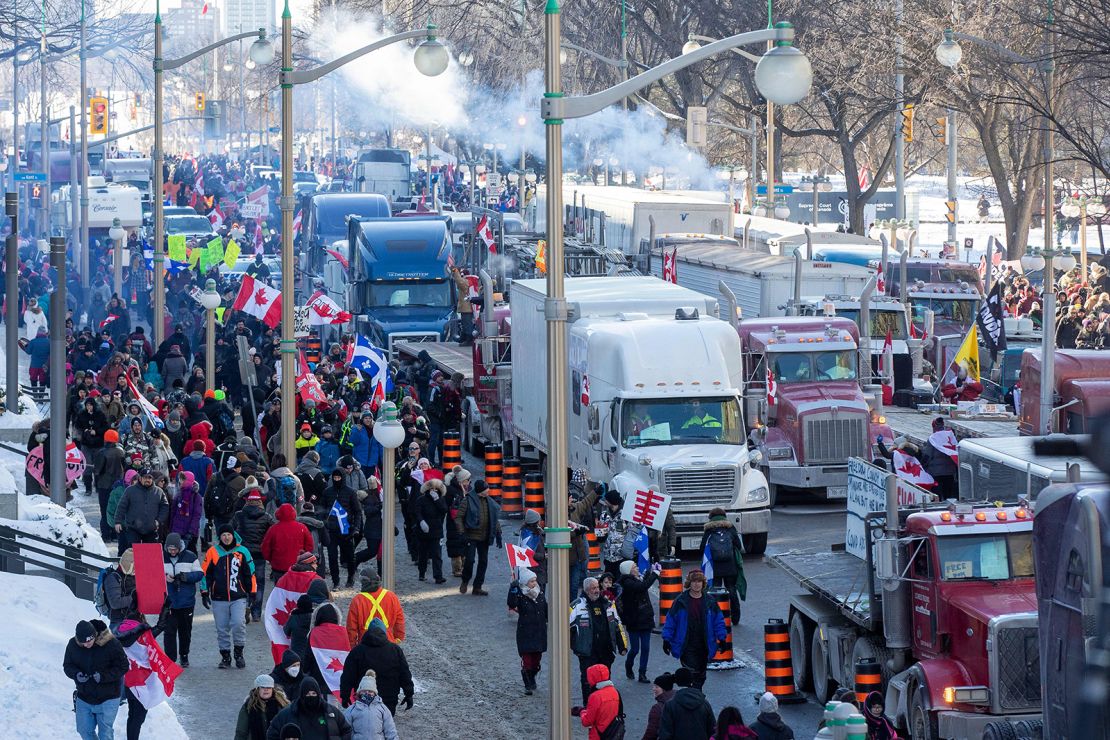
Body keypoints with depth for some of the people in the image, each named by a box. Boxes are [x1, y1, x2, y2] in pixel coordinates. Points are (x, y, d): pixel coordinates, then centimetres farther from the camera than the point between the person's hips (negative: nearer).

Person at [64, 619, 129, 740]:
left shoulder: (111, 644, -18)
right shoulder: (73, 645, -7)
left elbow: (122, 667, -11)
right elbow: (67, 665, 4)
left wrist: (103, 676, -25)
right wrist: (76, 674, -19)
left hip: (107, 699, -4)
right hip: (84, 698, 4)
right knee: (84, 730, 13)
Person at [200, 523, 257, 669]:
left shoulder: (242, 552, 4)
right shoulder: (213, 552, 4)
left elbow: (250, 573, 10)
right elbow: (205, 573, 7)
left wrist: (251, 593, 8)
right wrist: (204, 593, 4)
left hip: (238, 597, -1)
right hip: (219, 599, 1)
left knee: (238, 623, -16)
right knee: (222, 629, 4)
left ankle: (239, 652, 3)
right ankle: (225, 656, 17)